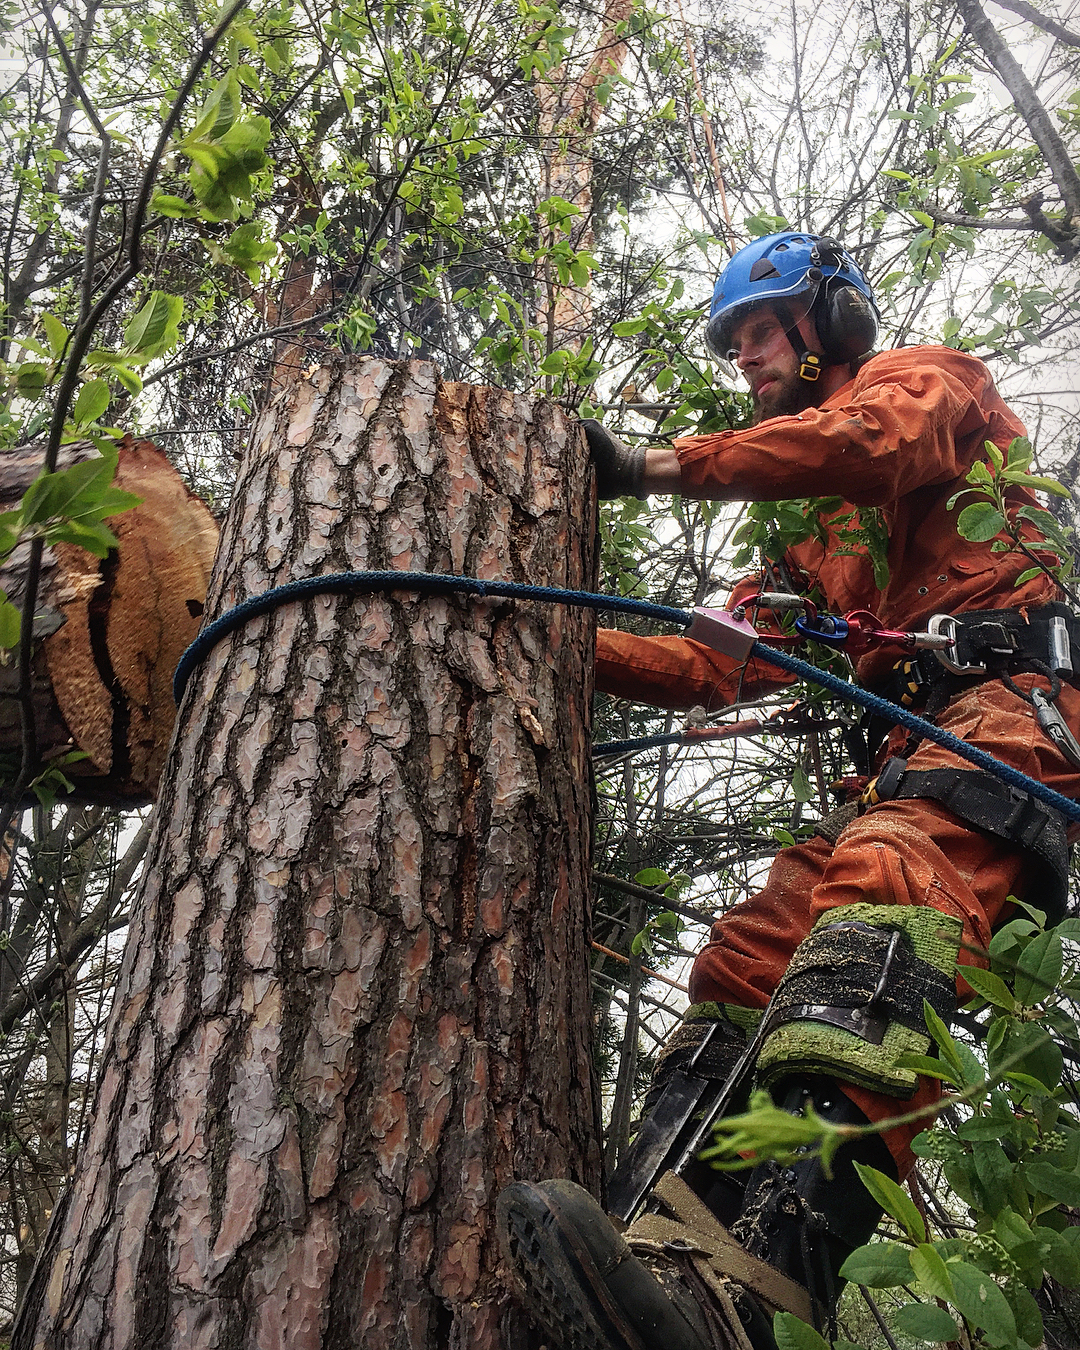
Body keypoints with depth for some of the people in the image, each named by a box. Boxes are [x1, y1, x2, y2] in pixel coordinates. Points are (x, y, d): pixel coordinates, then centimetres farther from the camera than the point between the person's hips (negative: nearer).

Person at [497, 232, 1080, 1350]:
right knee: (746, 958, -11)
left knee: (885, 886, -36)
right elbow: (720, 664, 27)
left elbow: (871, 446, -11)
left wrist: (654, 467, -9)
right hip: (913, 752, 9)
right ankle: (673, 1251, -22)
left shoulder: (925, 377, 16)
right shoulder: (810, 523, 36)